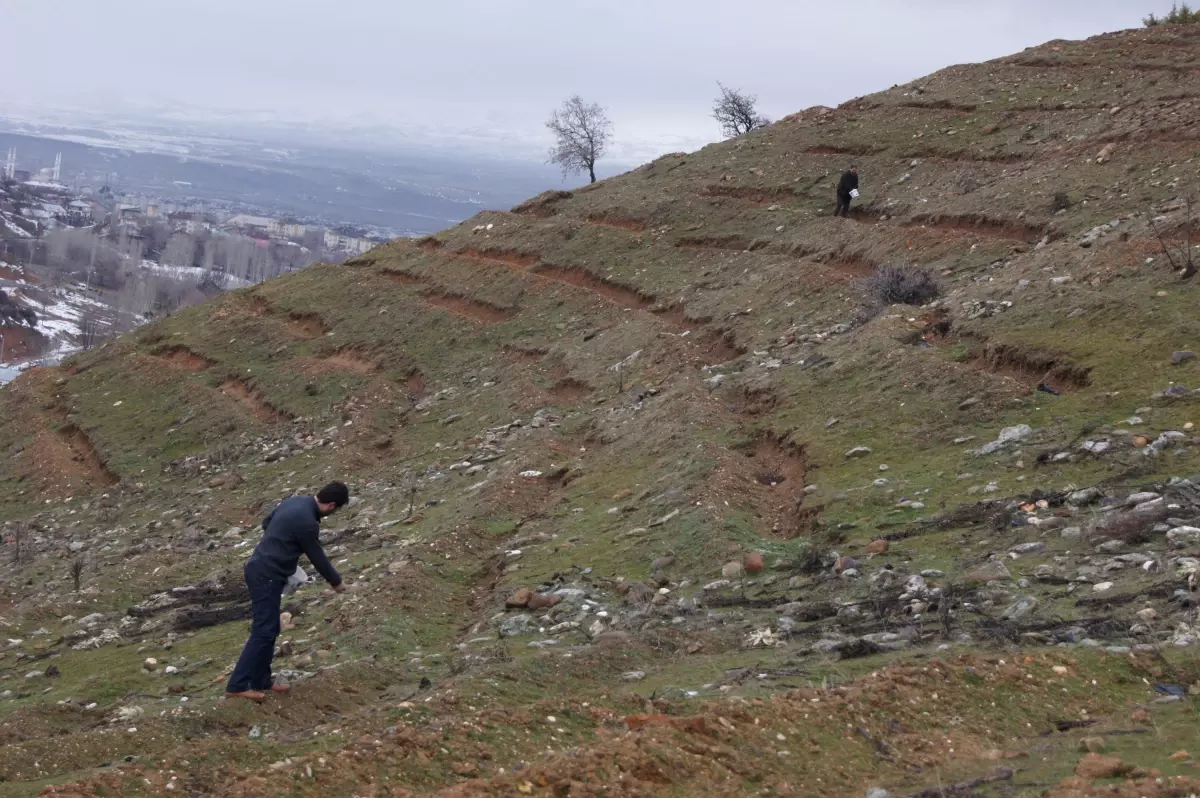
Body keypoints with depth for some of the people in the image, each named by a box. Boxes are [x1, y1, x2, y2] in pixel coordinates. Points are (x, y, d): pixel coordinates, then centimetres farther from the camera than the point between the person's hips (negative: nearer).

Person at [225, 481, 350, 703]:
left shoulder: (294, 502, 7)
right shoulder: (306, 522, -20)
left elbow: (266, 523, 23)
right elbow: (317, 557, -9)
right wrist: (336, 582, 7)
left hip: (259, 569, 10)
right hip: (267, 576, -10)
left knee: (269, 630, 15)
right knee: (263, 632, -9)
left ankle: (261, 681, 21)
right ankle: (237, 686, -10)